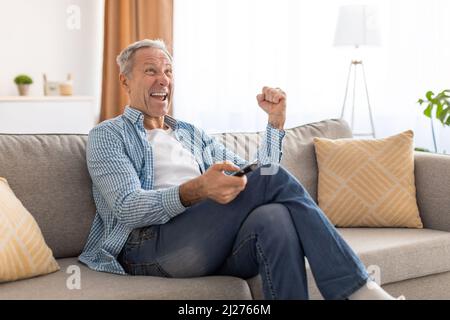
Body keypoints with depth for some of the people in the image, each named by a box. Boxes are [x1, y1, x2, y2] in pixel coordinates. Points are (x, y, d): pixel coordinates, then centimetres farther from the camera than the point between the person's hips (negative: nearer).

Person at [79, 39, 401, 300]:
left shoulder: (192, 134, 28)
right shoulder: (108, 135, 10)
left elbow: (253, 178, 22)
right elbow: (127, 207, -8)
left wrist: (276, 121, 10)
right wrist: (195, 190, -26)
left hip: (212, 248, 5)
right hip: (150, 249, -5)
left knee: (275, 215, -31)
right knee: (275, 178, -22)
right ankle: (357, 289, -22)